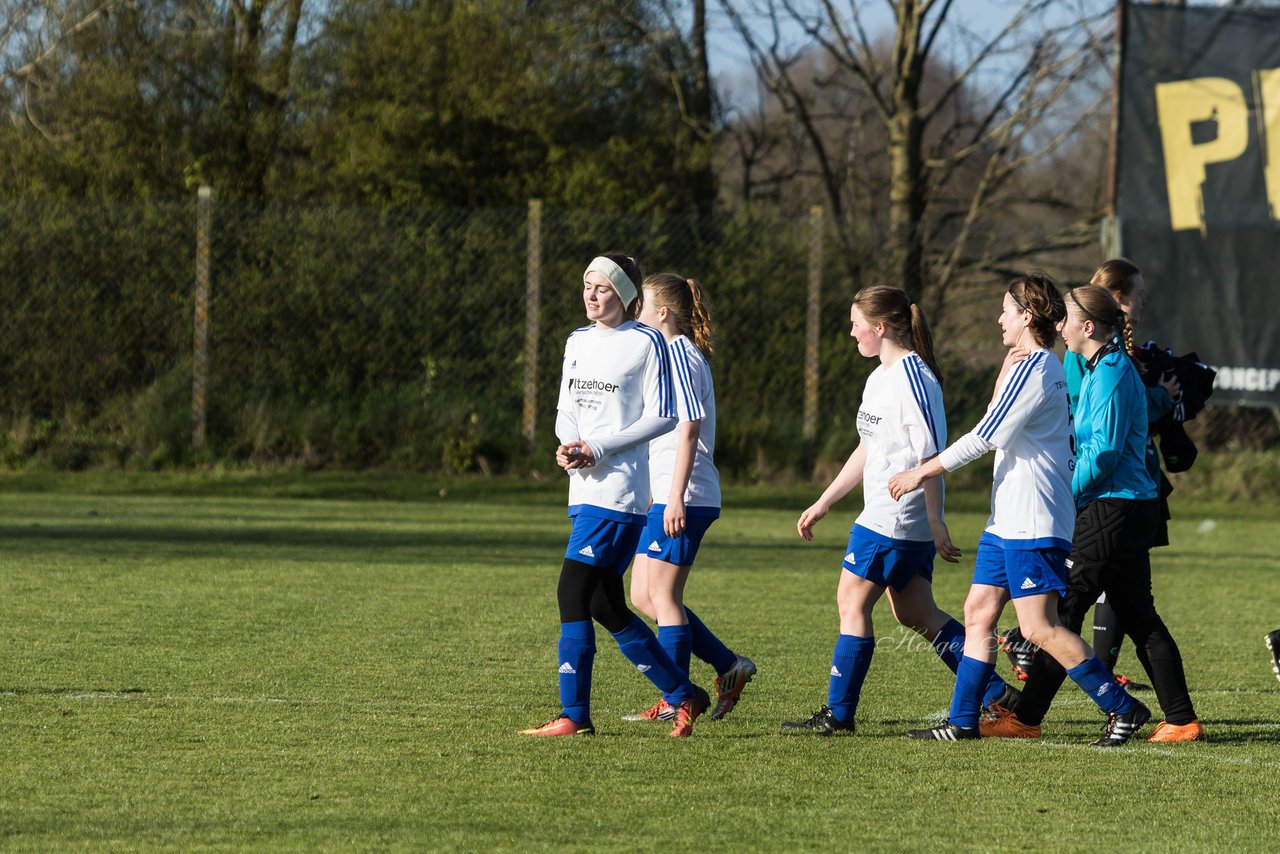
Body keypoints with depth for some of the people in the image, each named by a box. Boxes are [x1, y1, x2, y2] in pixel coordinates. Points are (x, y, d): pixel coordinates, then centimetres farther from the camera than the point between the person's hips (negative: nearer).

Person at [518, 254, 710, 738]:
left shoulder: (646, 343, -6)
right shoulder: (578, 341, 16)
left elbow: (662, 417, -8)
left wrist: (598, 448, -14)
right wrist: (567, 445, -4)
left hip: (618, 489, -8)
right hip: (585, 489, 8)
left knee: (573, 593, -14)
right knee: (606, 607, 7)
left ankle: (574, 715, -9)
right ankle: (684, 695, 18)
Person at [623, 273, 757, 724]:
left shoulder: (679, 354, -12)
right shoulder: (675, 354, 19)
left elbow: (689, 429, -19)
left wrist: (676, 498, -23)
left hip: (683, 498, -10)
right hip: (662, 497, 10)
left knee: (662, 594, -5)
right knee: (643, 596, 10)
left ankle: (676, 702, -1)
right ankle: (729, 667, 14)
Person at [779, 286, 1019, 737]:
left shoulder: (912, 375, -15)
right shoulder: (881, 377, 17)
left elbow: (930, 454, -18)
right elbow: (869, 449, 25)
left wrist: (935, 522, -19)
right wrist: (822, 504, 26)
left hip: (894, 517, -10)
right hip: (891, 515, 10)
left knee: (852, 602, -4)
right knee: (917, 614, 10)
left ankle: (838, 712, 2)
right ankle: (998, 695, 11)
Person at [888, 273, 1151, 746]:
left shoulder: (1034, 367, -15)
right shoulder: (1043, 366, 17)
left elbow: (986, 435, -16)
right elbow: (999, 426, 24)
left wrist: (923, 472, -11)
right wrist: (1005, 373, 11)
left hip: (1033, 524, -10)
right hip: (1008, 519, 10)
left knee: (1039, 628, -11)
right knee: (978, 612, 9)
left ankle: (1123, 708, -7)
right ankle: (963, 721, 12)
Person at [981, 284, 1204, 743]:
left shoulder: (1110, 374, -14)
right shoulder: (1106, 368, 16)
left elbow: (1104, 451, -20)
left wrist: (1064, 495, -12)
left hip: (1111, 512, -10)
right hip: (1130, 509, 10)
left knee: (1063, 610, -4)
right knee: (1138, 616, 10)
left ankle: (1026, 718, 0)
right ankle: (1182, 721, 8)